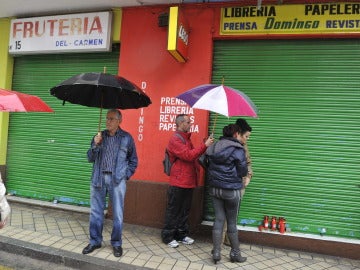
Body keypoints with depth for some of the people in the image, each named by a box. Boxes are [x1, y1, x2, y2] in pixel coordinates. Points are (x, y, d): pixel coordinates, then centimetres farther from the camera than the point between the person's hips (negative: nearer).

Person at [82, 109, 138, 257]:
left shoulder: (127, 138, 1)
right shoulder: (99, 136, 8)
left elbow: (133, 160, 8)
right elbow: (90, 158, 8)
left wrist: (126, 175, -2)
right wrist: (95, 145, -8)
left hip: (117, 180, -2)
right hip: (99, 178, 3)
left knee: (117, 214, 5)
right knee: (95, 212, 10)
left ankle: (116, 243, 21)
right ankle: (95, 241, 27)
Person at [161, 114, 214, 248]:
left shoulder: (186, 138, 17)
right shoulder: (175, 139, -13)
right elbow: (188, 156, -22)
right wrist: (204, 145, -19)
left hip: (188, 182, 9)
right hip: (178, 183, -9)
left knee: (184, 210, 16)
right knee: (173, 211, 3)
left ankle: (182, 234, 28)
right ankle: (168, 236, 15)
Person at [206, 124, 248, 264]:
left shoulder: (213, 148, 5)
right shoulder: (238, 150, -12)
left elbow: (208, 166, 11)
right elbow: (243, 172, -10)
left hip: (214, 188, 5)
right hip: (231, 190, -5)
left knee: (219, 219, 11)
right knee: (232, 222, 8)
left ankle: (216, 253, 15)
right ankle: (235, 253, 23)